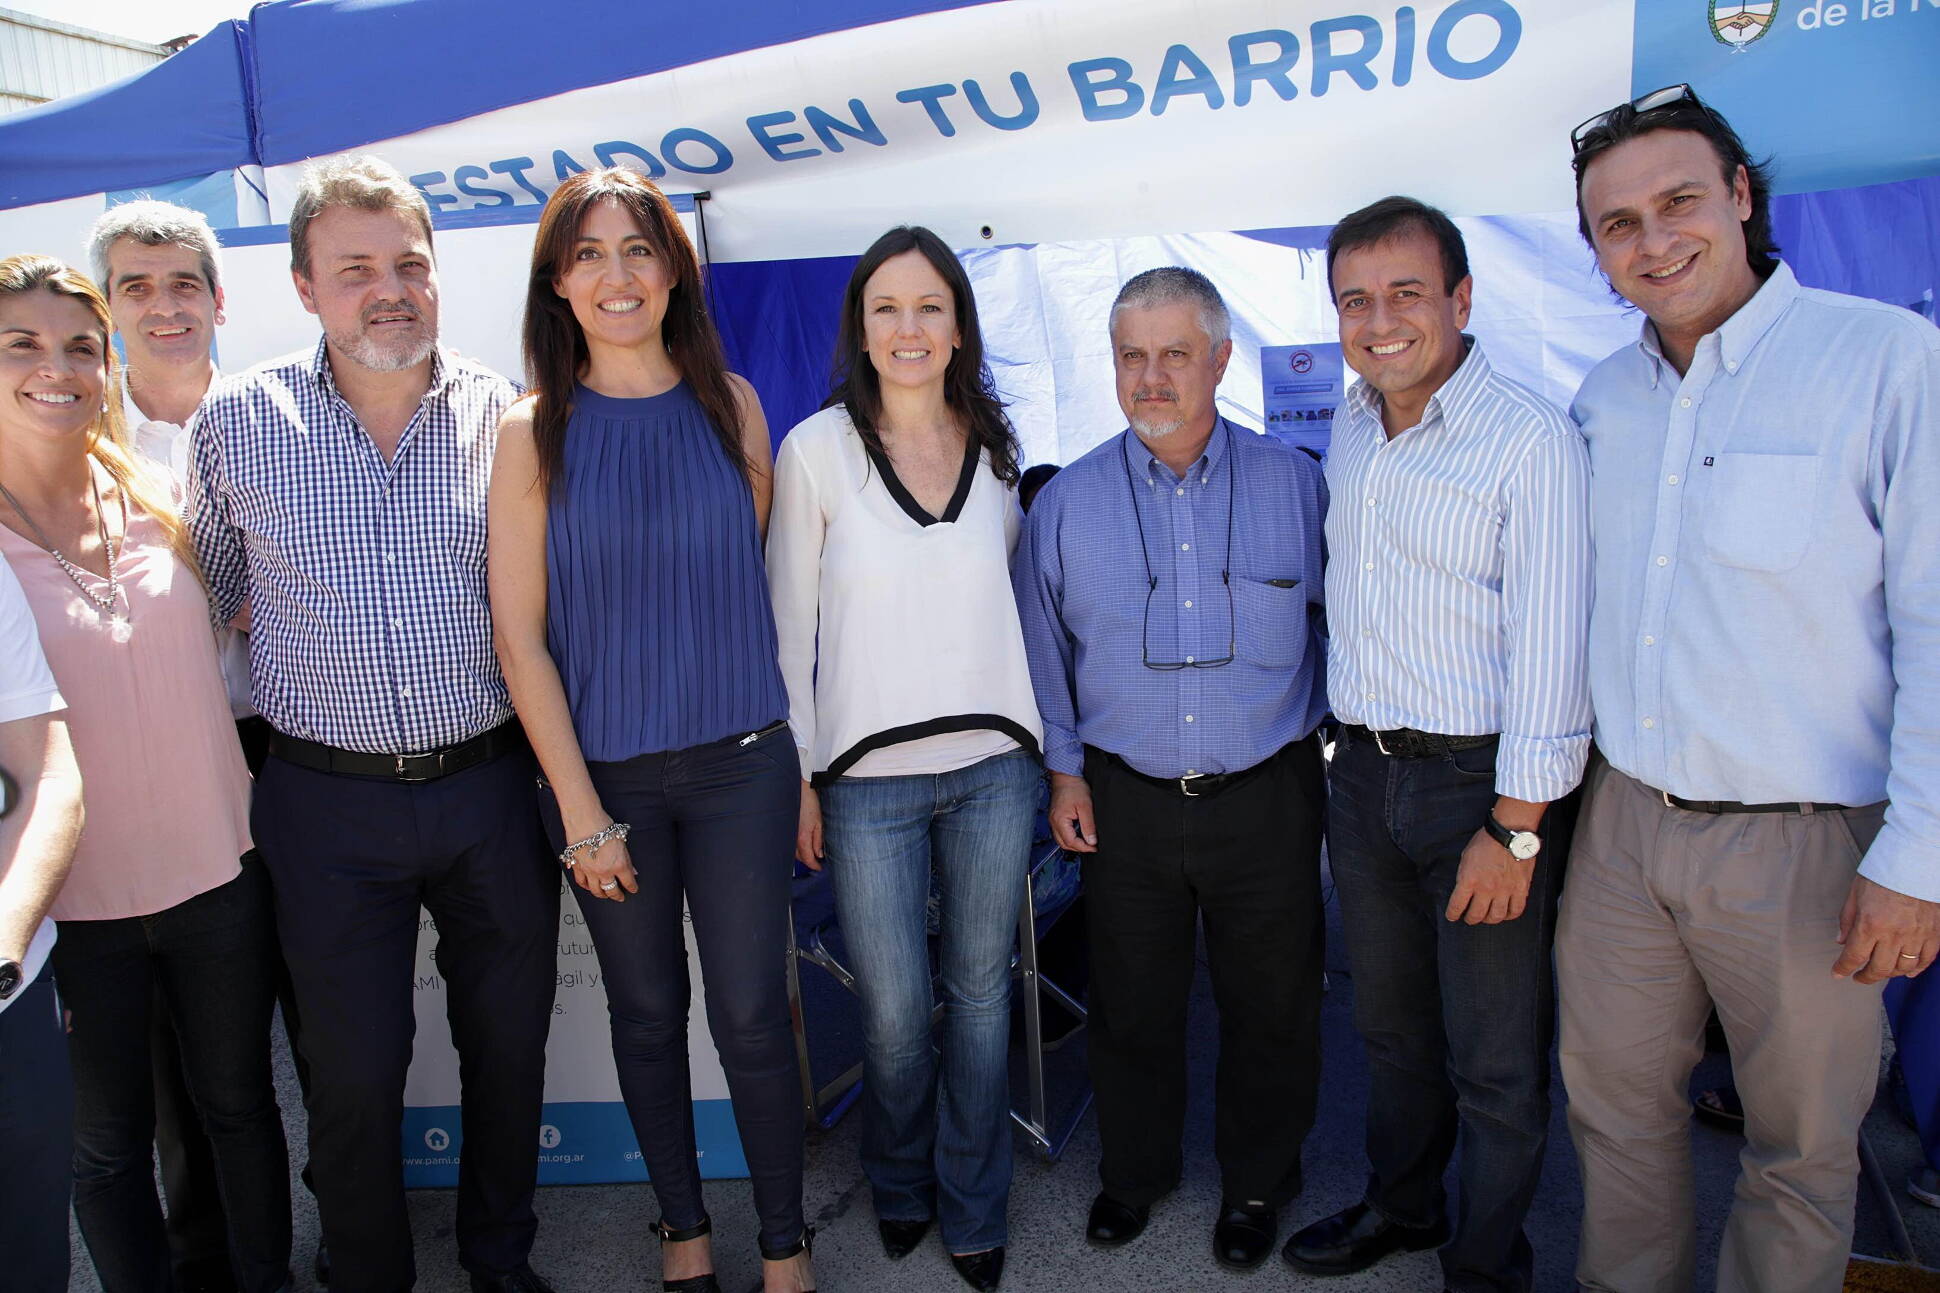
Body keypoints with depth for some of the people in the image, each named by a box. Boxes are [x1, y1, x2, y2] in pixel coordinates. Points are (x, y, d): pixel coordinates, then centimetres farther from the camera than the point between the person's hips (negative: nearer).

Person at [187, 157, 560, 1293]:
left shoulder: (506, 417, -3)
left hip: (490, 785, 1)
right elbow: (203, 595, 10)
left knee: (509, 1044, 14)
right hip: (329, 802, 0)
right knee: (353, 1069, 10)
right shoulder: (238, 423, -3)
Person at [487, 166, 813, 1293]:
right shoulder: (536, 434, -5)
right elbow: (518, 635, -5)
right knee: (647, 1011, 14)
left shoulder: (731, 405, 2)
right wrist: (580, 809, -7)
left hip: (740, 761, 1)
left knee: (752, 1014, 5)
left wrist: (795, 759, 5)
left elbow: (761, 579, 7)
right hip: (606, 770, 0)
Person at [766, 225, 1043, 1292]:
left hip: (994, 765, 3)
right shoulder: (818, 447, -4)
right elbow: (787, 620, -2)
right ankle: (899, 1187, 35)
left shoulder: (996, 447, 6)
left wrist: (1042, 747, 12)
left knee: (980, 992, 12)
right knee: (895, 1011, 5)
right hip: (869, 775, -2)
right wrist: (797, 774, -3)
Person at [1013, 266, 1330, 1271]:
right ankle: (1133, 1171, 39)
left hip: (1268, 799, 0)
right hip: (1125, 801, 1)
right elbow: (1044, 649, 8)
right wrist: (1063, 769, 5)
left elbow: (1337, 630, 5)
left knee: (1271, 1008, 12)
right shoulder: (1067, 501, 0)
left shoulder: (1295, 485, -2)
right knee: (1130, 1006, 15)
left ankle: (1257, 1184, 36)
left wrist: (1352, 761, 3)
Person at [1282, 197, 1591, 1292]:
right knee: (1392, 1025, 21)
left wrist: (1515, 830, -18)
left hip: (1482, 784, -6)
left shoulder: (1533, 439, -14)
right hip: (1364, 776, 6)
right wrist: (1349, 752, 16)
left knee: (1496, 1065, 7)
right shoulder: (1350, 435, 8)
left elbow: (1549, 655, -16)